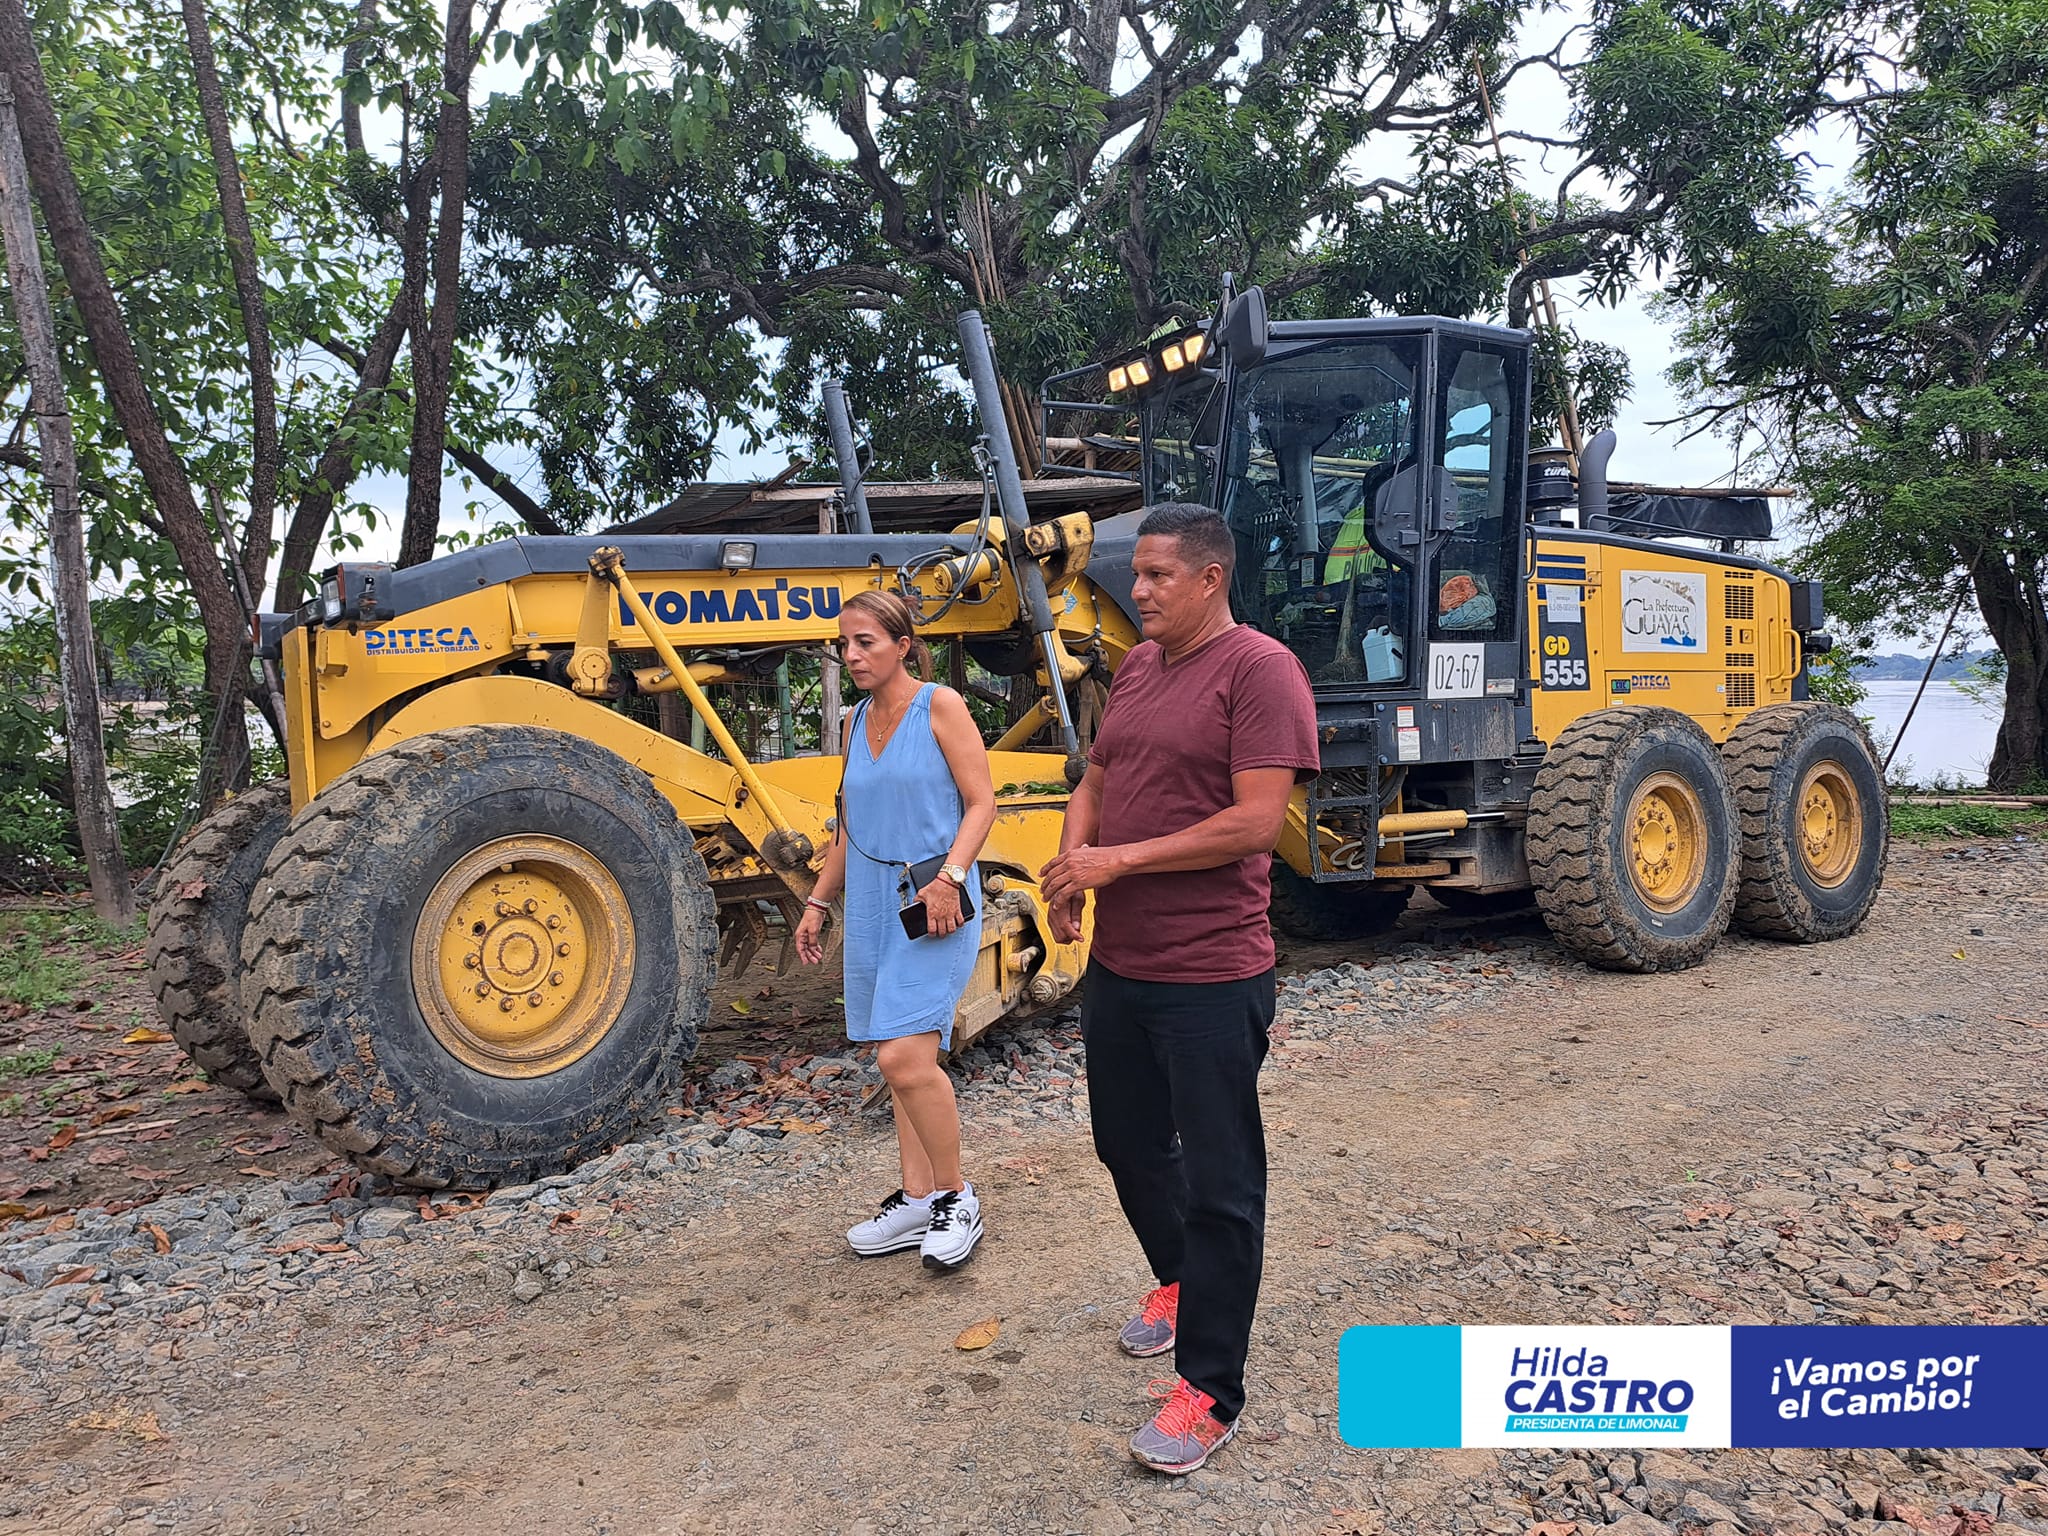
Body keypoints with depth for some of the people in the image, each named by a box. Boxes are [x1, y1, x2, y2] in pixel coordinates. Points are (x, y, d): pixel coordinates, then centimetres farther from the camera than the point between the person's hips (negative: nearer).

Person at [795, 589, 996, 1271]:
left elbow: (981, 802, -9)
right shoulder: (857, 720, 14)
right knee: (901, 1060, 10)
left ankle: (956, 1198, 1)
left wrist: (950, 875, -23)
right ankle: (916, 1200, 19)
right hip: (871, 902, 7)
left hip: (932, 905, -7)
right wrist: (818, 901, 21)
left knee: (905, 1056, -16)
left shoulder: (940, 705, -5)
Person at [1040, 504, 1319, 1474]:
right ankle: (1178, 1280, 49)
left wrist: (1118, 861, -19)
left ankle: (1210, 1393, 16)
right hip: (1115, 966, 9)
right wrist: (1069, 865, -2)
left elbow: (1256, 821, -21)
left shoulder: (1259, 669, -14)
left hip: (1210, 977, -8)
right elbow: (1096, 780, 18)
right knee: (1129, 1148, 23)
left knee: (1219, 1183, 3)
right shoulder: (1137, 666, 11)